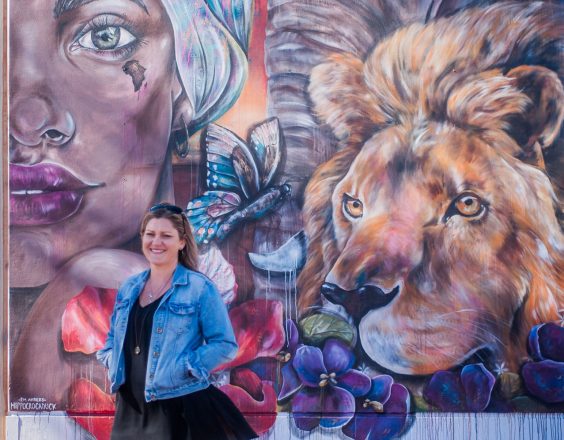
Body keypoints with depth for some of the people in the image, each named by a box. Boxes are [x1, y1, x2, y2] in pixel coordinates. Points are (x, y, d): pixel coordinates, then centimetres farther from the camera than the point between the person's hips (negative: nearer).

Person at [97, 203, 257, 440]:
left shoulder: (200, 288, -8)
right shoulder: (129, 288, 10)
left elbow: (225, 344, -10)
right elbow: (114, 336, 21)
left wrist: (185, 367, -19)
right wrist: (112, 360, 2)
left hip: (179, 406, -5)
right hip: (131, 406, 6)